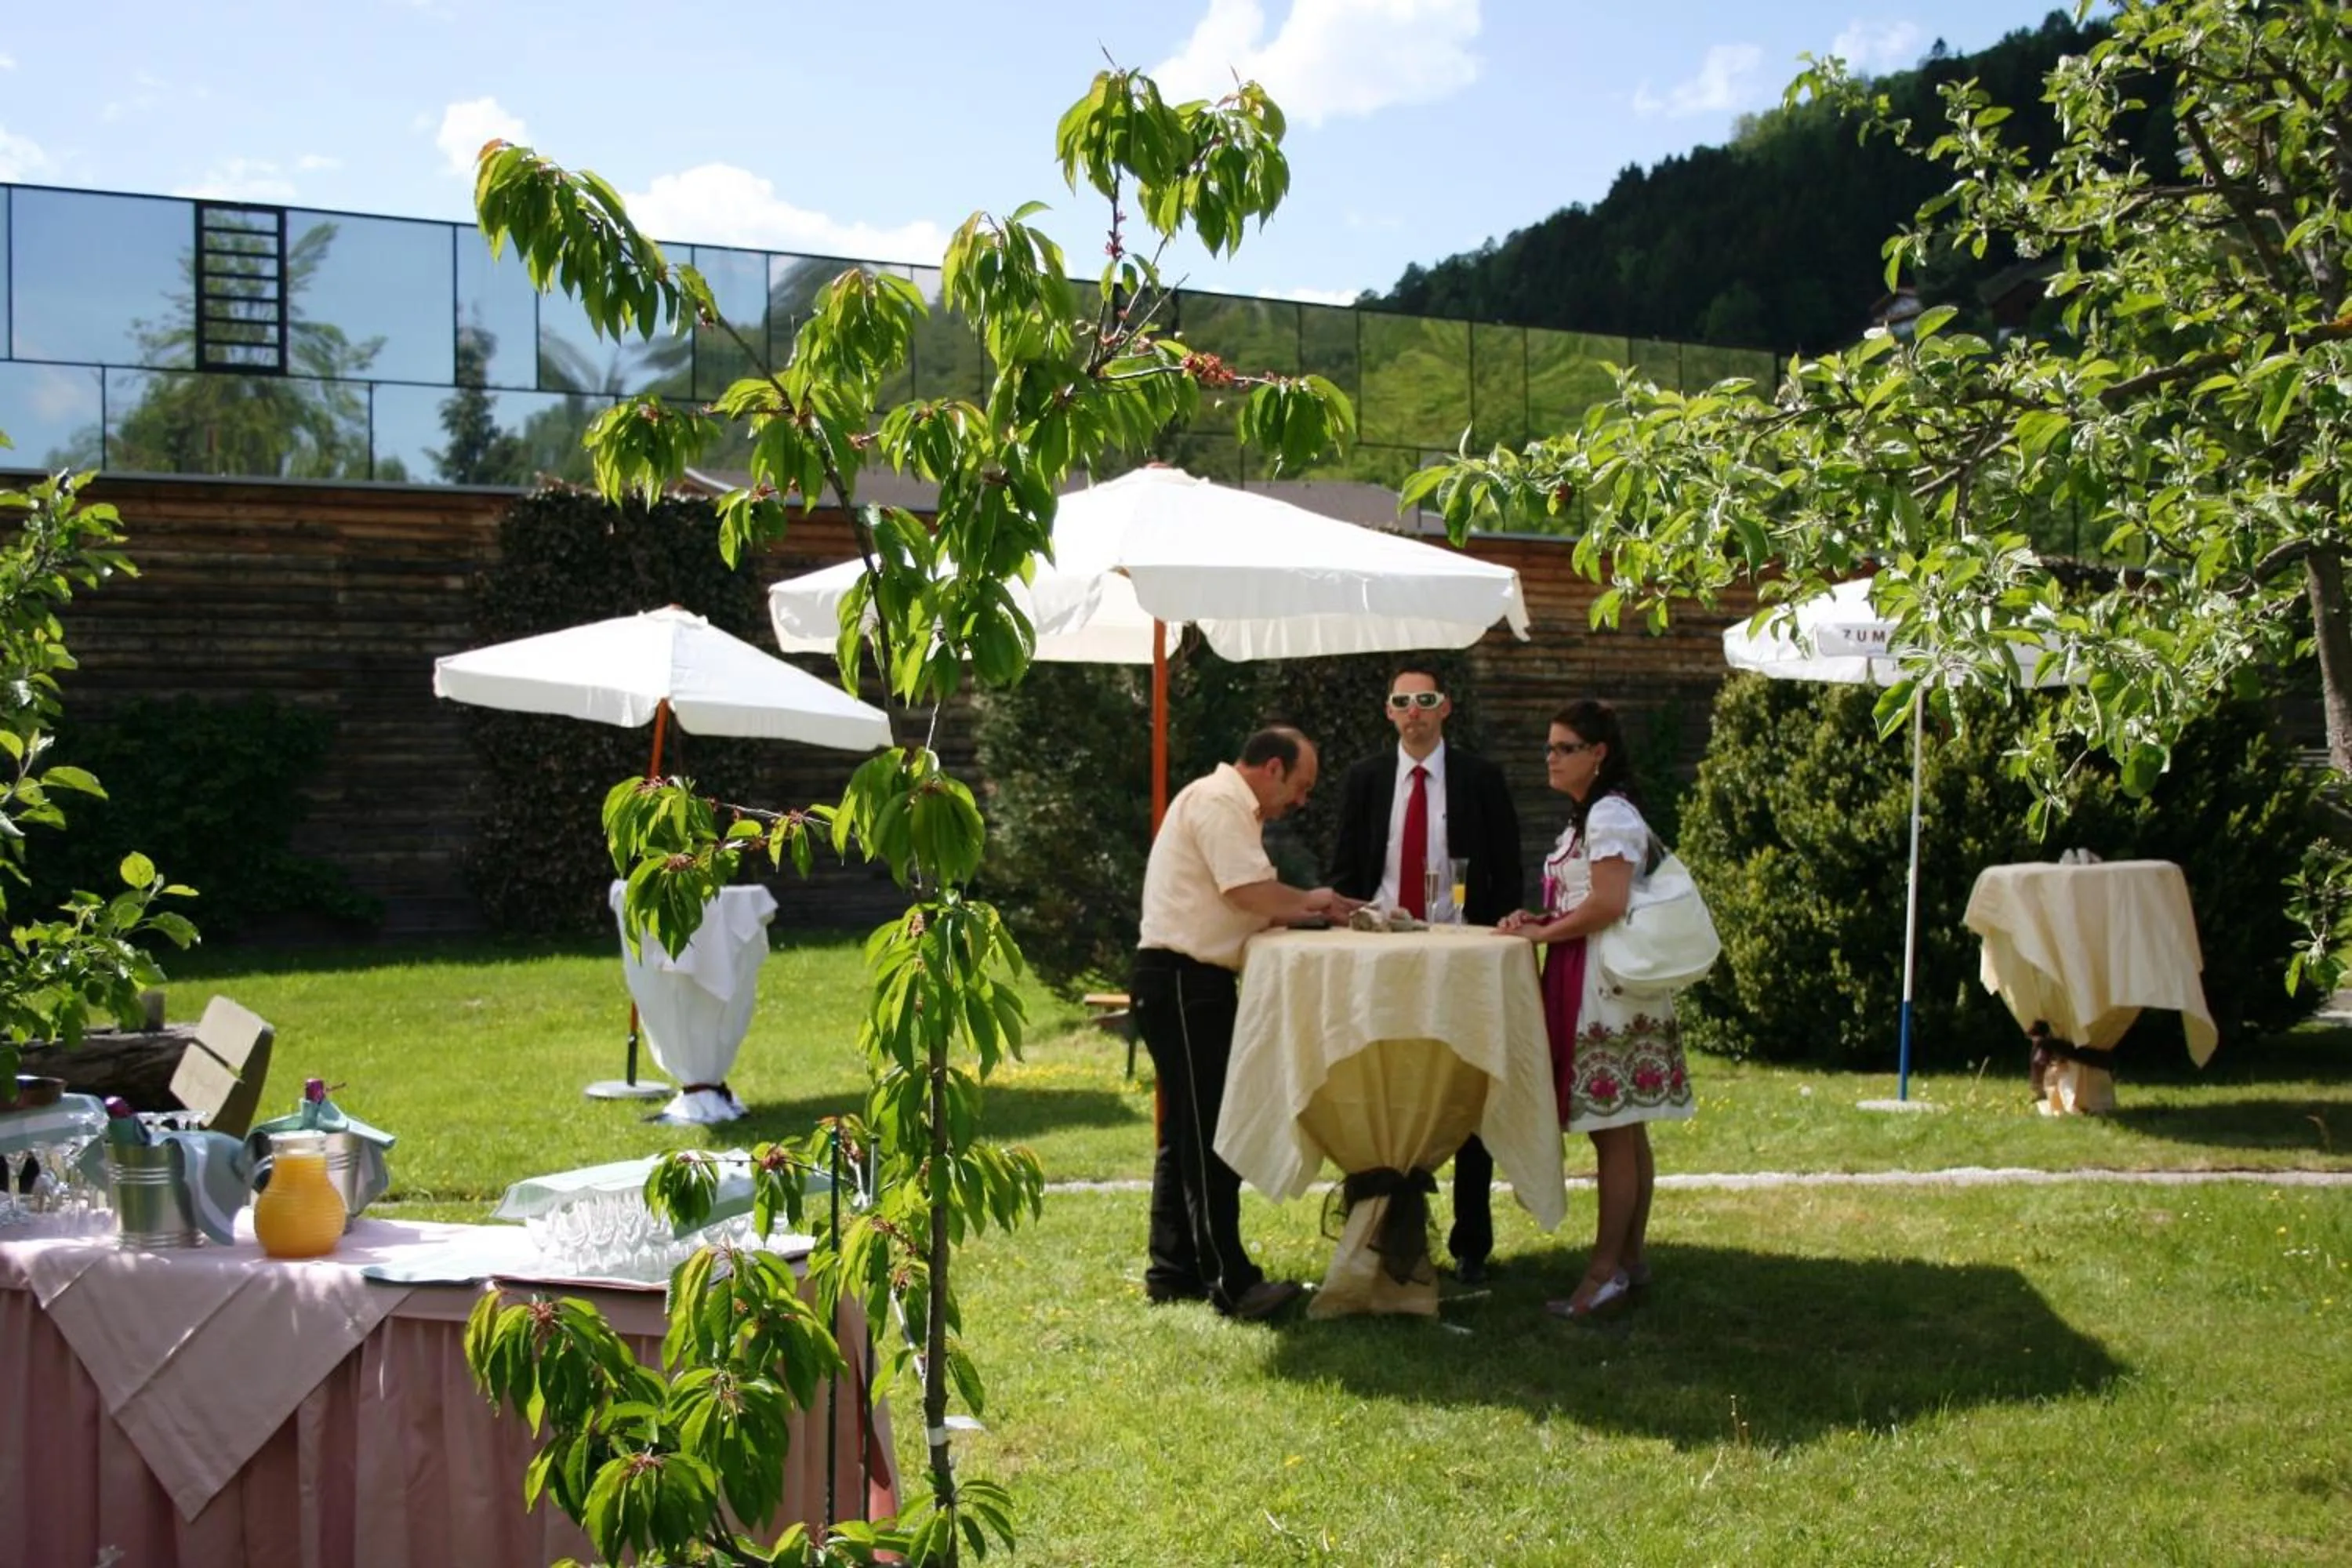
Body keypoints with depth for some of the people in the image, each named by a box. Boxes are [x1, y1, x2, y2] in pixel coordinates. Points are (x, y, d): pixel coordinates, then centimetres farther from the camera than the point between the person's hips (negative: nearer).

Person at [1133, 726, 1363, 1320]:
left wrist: (1309, 907, 4)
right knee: (1207, 1135, -8)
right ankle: (1230, 1283, -6)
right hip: (1182, 980, -11)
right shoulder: (1217, 803, -13)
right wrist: (1311, 903, -6)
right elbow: (1252, 894, -22)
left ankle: (1174, 1272, 22)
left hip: (1195, 983, 11)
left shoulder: (1231, 806, 21)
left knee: (1188, 1132, 15)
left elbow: (1247, 902, 18)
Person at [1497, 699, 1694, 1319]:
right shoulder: (1588, 818, 20)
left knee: (1613, 1133, -6)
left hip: (1607, 991, -11)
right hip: (1590, 987, 11)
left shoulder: (1610, 815, -12)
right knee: (1625, 1133, 13)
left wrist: (1544, 933, -10)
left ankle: (1606, 1271, -4)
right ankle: (1632, 1258, 18)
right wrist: (1542, 921, 9)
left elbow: (1608, 905, -21)